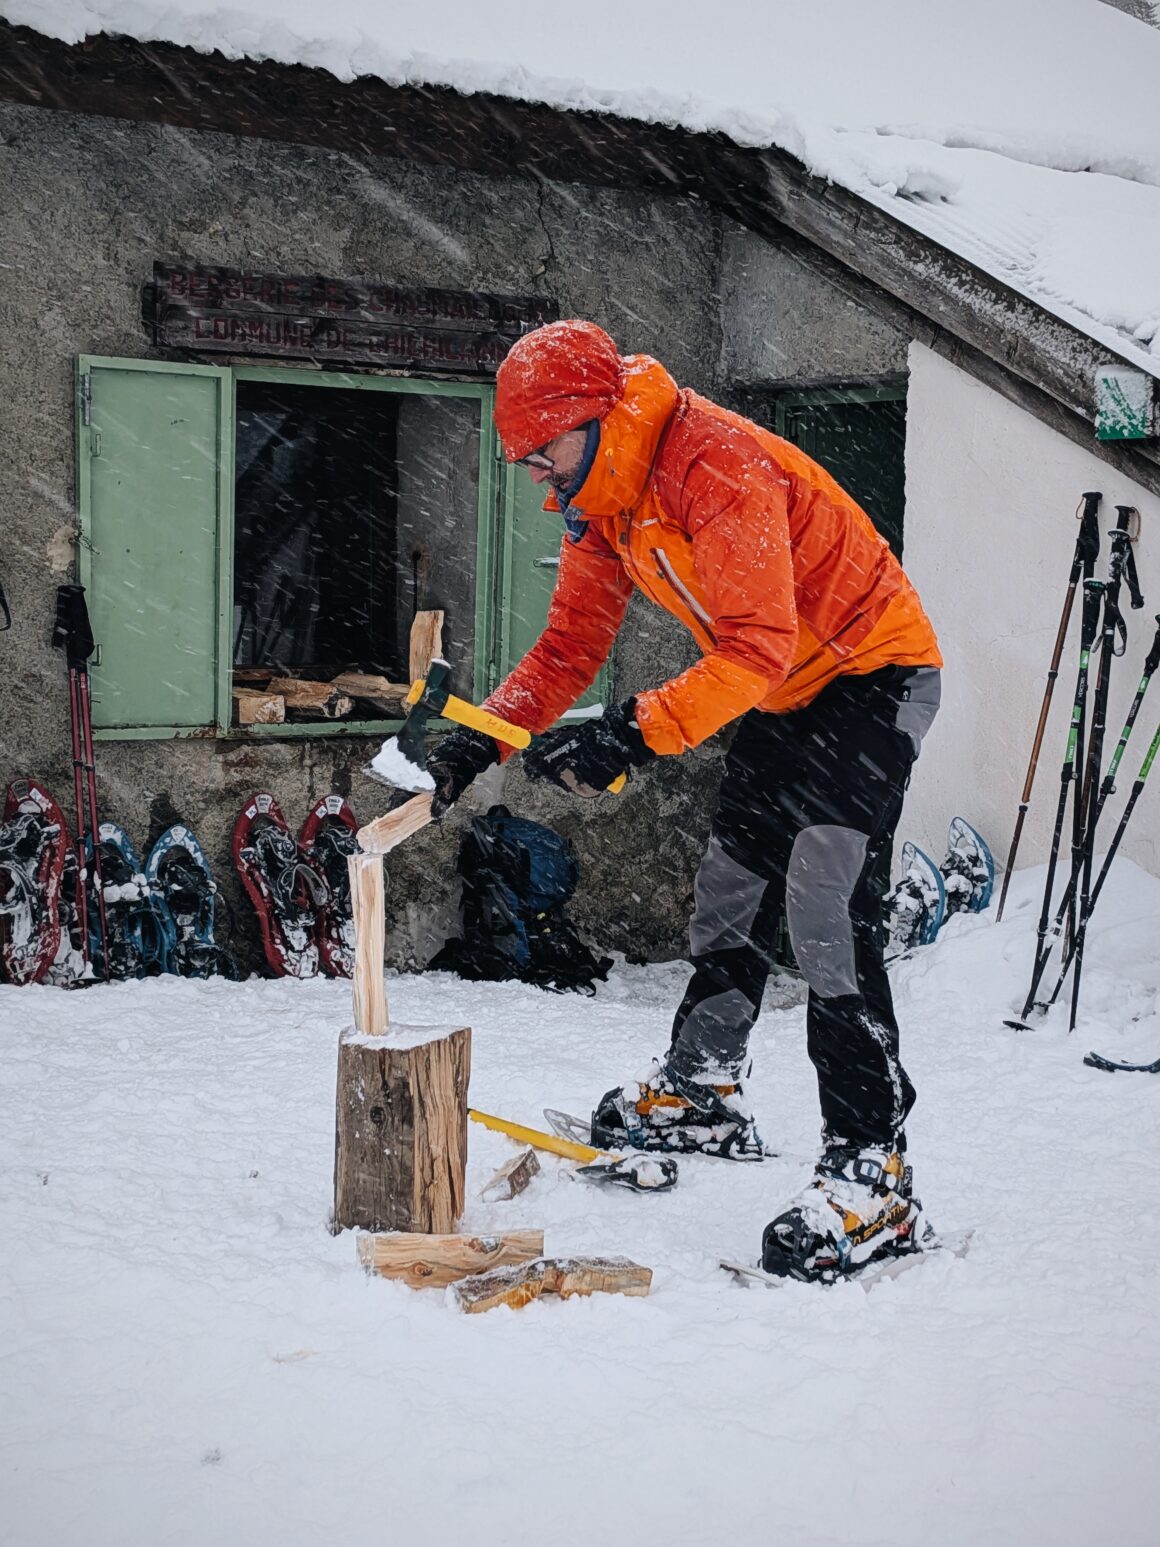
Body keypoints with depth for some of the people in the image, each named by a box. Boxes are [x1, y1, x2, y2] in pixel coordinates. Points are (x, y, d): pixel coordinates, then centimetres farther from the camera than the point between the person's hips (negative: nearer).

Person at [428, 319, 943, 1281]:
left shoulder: (716, 466, -28)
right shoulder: (599, 502, 2)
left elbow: (757, 647, -34)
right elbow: (571, 644, 6)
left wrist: (635, 734, -42)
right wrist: (484, 736, -7)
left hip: (874, 671, -10)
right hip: (785, 697, 10)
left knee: (827, 912, -20)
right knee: (733, 886, 16)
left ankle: (873, 1175, -19)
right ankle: (702, 1093, 35)